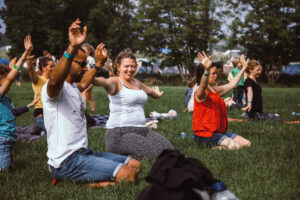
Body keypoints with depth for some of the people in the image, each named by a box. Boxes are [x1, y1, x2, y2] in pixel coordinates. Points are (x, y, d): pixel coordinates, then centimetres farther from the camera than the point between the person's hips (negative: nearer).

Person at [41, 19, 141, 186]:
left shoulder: (72, 88, 19)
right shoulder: (54, 88, -13)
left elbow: (82, 84, 45)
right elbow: (55, 81, -39)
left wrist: (99, 63, 46)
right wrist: (73, 47, -53)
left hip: (83, 153, 10)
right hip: (67, 161, -10)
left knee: (135, 166, 6)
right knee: (127, 175, -23)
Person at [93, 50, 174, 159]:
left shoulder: (136, 82, 19)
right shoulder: (116, 82, -5)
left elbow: (150, 91, 43)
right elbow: (106, 83, -31)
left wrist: (157, 94, 63)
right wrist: (94, 79, -54)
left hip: (142, 130, 8)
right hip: (119, 133, -8)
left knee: (168, 149, -13)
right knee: (153, 153, -27)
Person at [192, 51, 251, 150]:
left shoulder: (215, 90, 14)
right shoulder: (200, 92, -13)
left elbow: (231, 84, 27)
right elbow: (203, 86, -38)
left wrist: (244, 68, 34)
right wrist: (206, 70, -59)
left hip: (219, 131, 9)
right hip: (205, 133, -9)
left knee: (247, 144, 1)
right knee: (235, 146, -26)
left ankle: (218, 147, 6)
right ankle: (213, 147, -7)